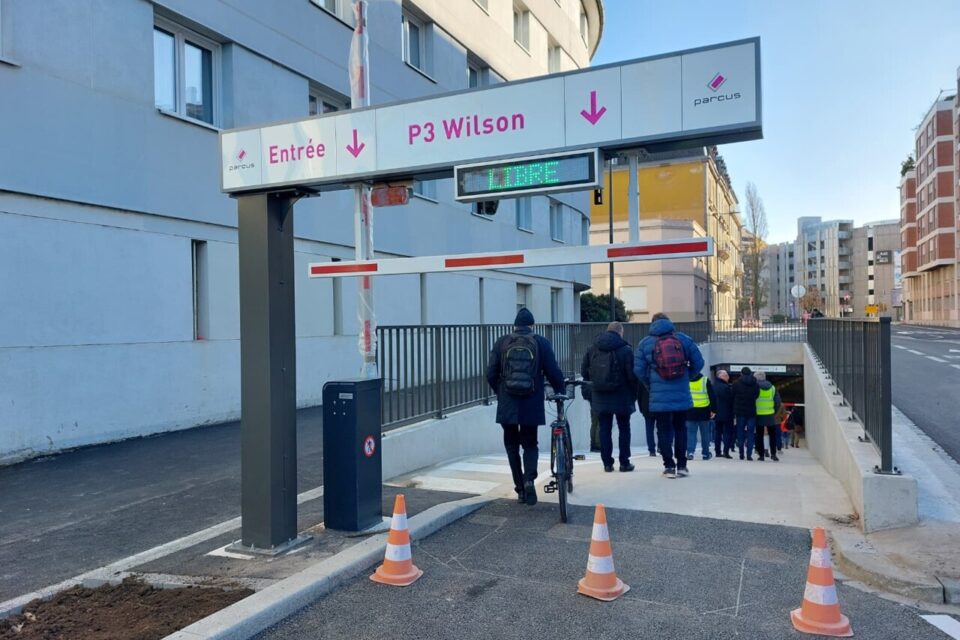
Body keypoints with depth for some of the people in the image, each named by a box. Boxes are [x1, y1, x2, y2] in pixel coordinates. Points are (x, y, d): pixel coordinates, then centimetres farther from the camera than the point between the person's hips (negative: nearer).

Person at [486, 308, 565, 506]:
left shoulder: (502, 343, 1)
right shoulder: (541, 343, -1)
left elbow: (491, 374, 0)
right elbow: (553, 372, -3)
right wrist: (560, 392, 15)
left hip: (507, 405, 0)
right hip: (531, 405, 0)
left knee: (512, 445, 13)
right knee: (530, 444, 14)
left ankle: (520, 488, 12)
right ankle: (529, 479, -9)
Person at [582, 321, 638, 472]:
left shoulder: (592, 349, 4)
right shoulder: (626, 350, -10)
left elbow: (584, 371, 6)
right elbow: (632, 375, -13)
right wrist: (634, 394, -1)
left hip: (600, 397, 3)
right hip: (621, 396, -3)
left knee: (604, 429, 8)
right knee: (624, 428, 9)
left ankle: (607, 463, 8)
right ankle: (624, 462, 10)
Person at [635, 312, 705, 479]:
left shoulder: (645, 343, -1)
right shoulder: (684, 339, 2)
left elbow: (639, 370, -4)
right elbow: (698, 362, 2)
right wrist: (687, 378, 14)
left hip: (659, 396, -2)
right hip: (682, 395, 2)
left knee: (664, 431, 7)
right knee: (680, 429, 15)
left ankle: (669, 466, 6)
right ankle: (681, 465, 17)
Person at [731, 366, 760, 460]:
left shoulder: (736, 384, -3)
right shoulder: (756, 385, 1)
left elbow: (732, 396, 2)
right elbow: (757, 397, 5)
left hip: (740, 412, -1)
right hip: (752, 412, 1)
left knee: (740, 433, 8)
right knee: (750, 433, 3)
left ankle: (741, 454, 7)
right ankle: (749, 454, -5)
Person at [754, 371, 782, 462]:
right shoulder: (773, 388, 3)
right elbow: (778, 403, 3)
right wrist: (774, 412, 14)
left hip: (758, 416, -2)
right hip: (770, 416, 2)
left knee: (759, 436, 7)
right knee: (772, 435, 13)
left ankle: (761, 455, 6)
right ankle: (773, 454, 8)